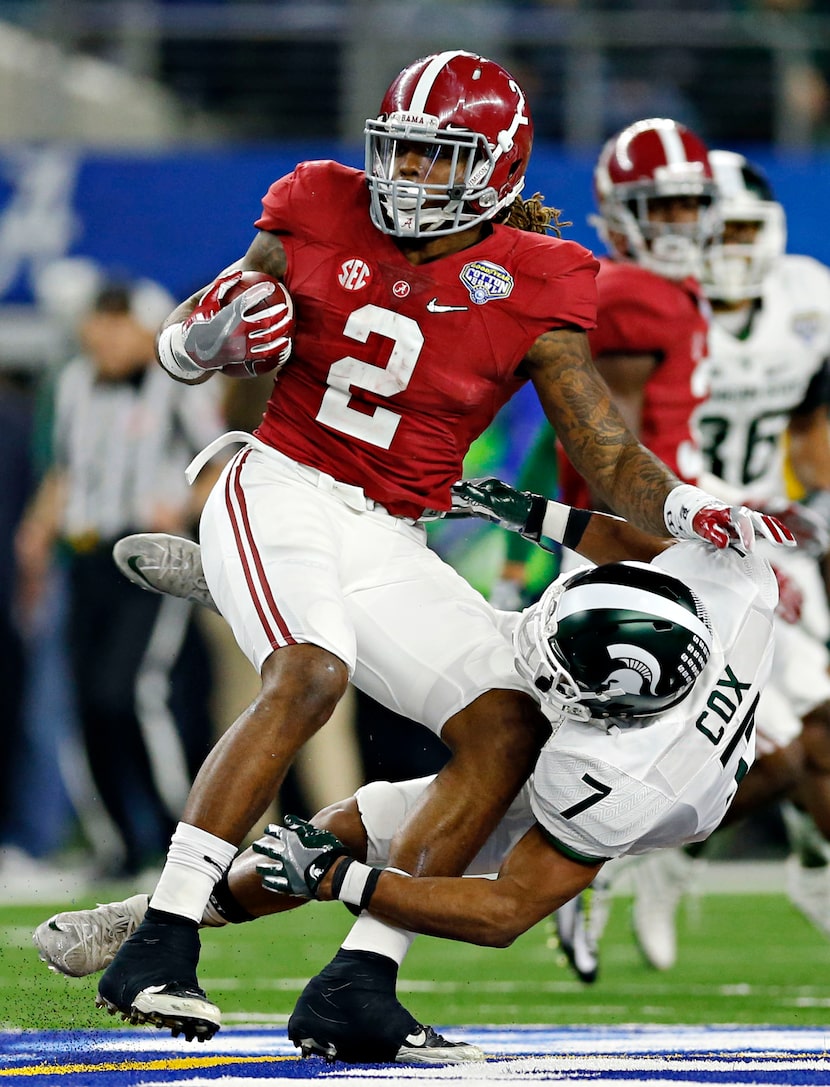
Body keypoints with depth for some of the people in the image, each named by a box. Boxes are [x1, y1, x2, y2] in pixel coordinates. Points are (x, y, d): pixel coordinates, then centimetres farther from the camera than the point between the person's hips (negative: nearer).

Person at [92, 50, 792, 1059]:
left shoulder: (529, 290, -1)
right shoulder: (322, 216, -1)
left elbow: (609, 458, -1)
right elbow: (181, 351, 7)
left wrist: (688, 509, -21)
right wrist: (218, 329, -18)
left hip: (388, 542, 4)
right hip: (277, 492, -4)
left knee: (510, 730, -9)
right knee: (310, 672, -31)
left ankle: (358, 984, -9)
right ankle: (156, 951, -35)